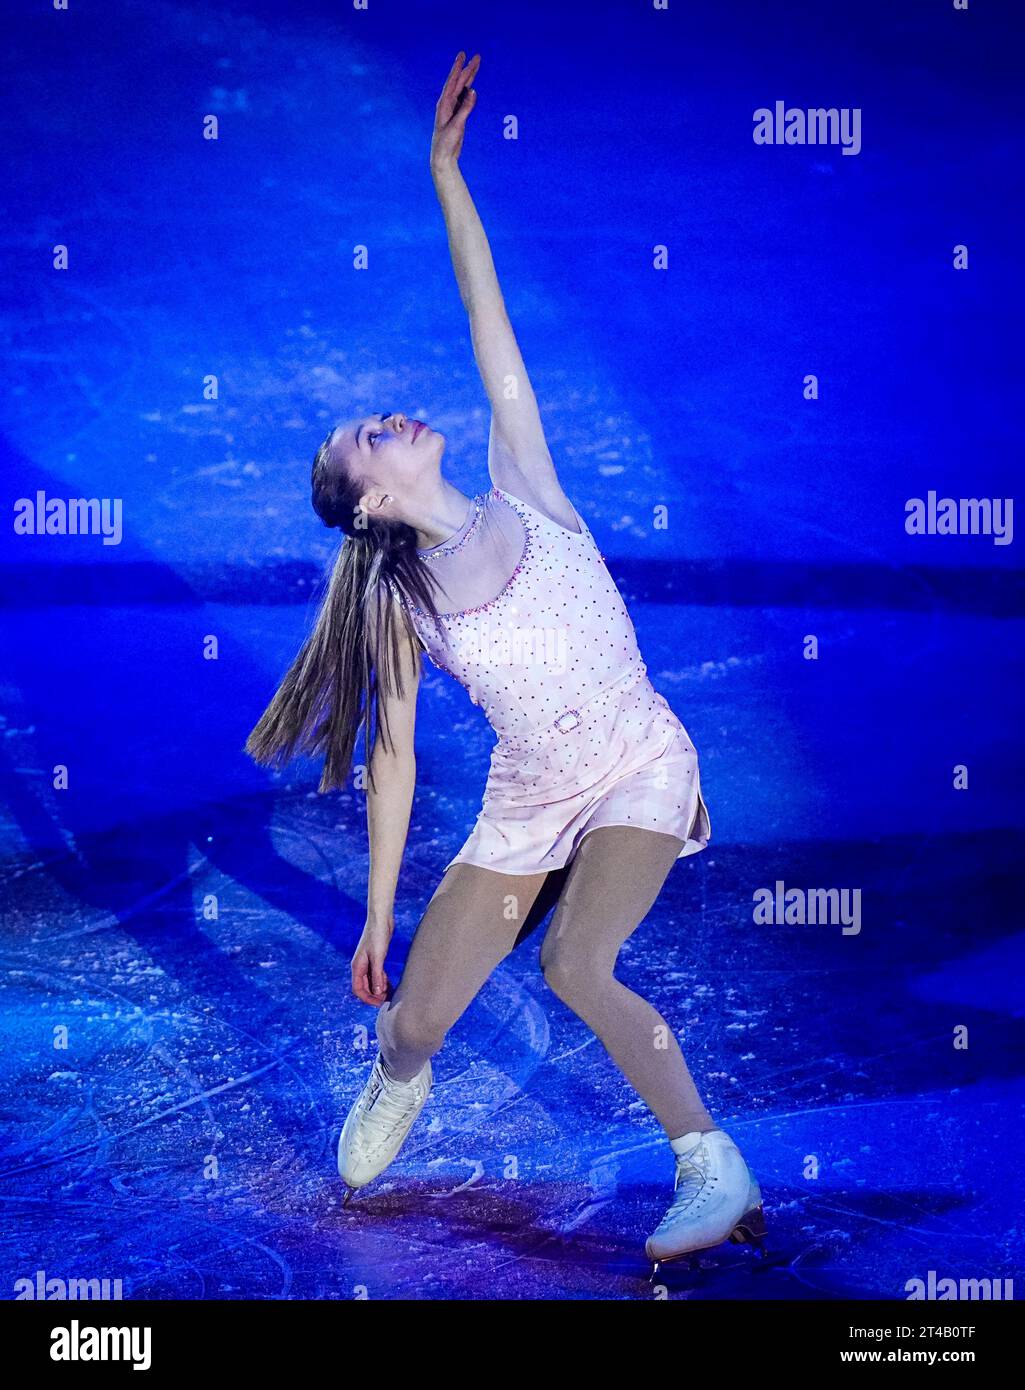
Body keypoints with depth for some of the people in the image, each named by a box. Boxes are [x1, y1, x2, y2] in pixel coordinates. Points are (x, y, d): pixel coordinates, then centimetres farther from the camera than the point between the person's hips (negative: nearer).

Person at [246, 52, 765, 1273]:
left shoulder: (521, 495, -3)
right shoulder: (398, 606, -3)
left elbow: (492, 333, -7)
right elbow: (393, 757, 1)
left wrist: (445, 170, -9)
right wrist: (377, 917, 1)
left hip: (640, 772, -2)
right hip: (526, 806, 2)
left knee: (577, 966, -26)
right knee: (418, 1015, 2)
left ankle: (716, 1167, -10)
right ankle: (396, 1073, 43)